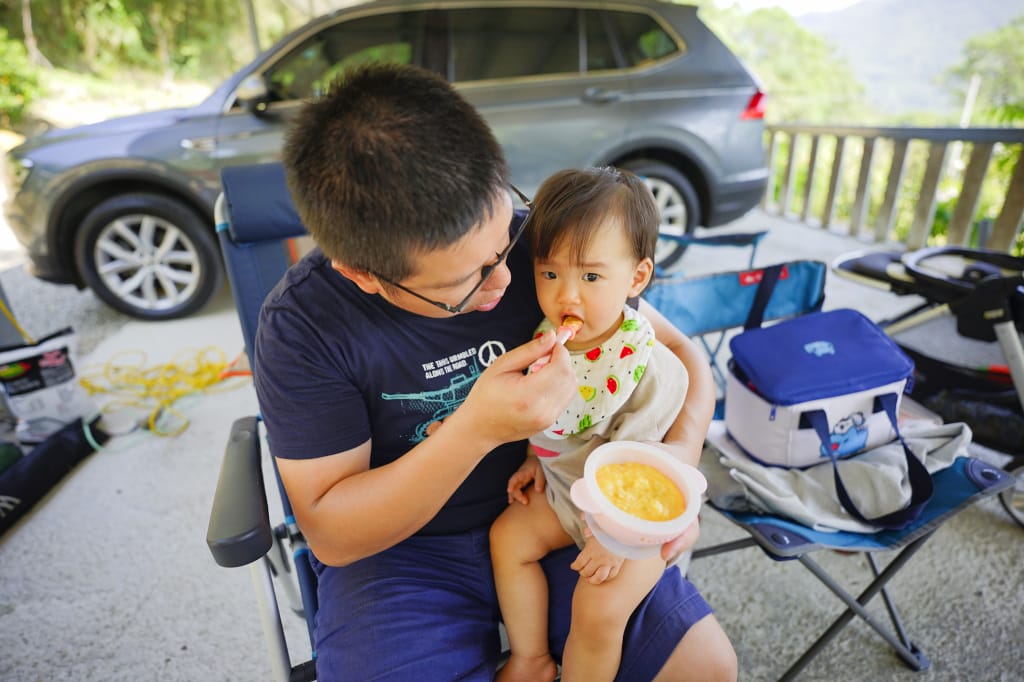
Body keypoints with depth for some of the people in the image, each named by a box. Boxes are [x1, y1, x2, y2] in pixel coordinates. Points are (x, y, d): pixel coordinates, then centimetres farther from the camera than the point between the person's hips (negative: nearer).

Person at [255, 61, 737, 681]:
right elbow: (330, 535, -16)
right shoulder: (302, 325, -19)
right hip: (402, 544, -1)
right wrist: (474, 430, -31)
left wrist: (682, 453, -23)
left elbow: (682, 350, -2)